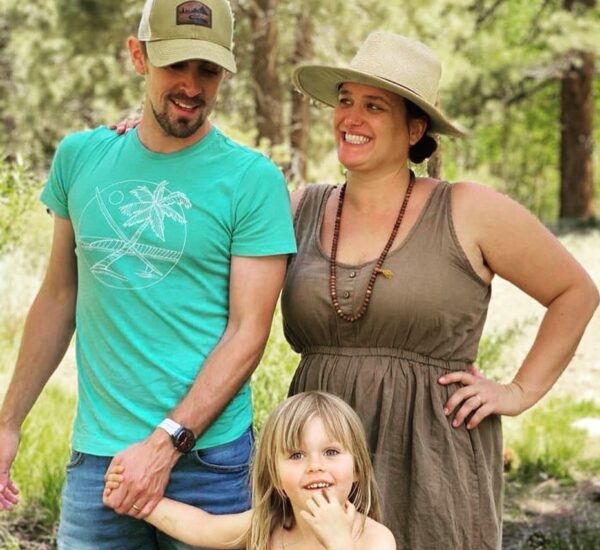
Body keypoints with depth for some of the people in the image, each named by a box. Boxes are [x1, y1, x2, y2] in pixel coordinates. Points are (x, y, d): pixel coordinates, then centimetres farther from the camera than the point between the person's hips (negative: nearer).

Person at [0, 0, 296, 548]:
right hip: (96, 456, 3)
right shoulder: (80, 157, 5)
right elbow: (59, 297, 12)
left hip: (209, 457, -2)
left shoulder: (252, 179, -7)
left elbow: (248, 332, -9)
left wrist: (166, 444, -16)